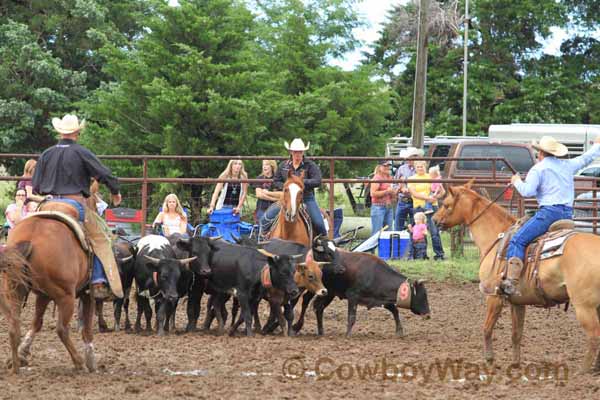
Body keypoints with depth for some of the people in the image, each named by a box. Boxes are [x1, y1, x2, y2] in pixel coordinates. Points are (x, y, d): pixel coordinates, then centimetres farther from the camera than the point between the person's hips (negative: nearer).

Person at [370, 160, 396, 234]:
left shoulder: (389, 178, 15)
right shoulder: (377, 178, -8)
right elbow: (373, 193, -17)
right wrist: (387, 191, -17)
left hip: (389, 207, 8)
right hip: (378, 207, -8)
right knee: (377, 232, -8)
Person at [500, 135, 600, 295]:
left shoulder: (538, 169, -1)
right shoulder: (568, 165, 18)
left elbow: (527, 191, -11)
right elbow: (587, 158, 35)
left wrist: (517, 182, 9)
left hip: (549, 212, -7)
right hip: (568, 214, 7)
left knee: (517, 241, -12)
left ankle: (511, 281, -28)